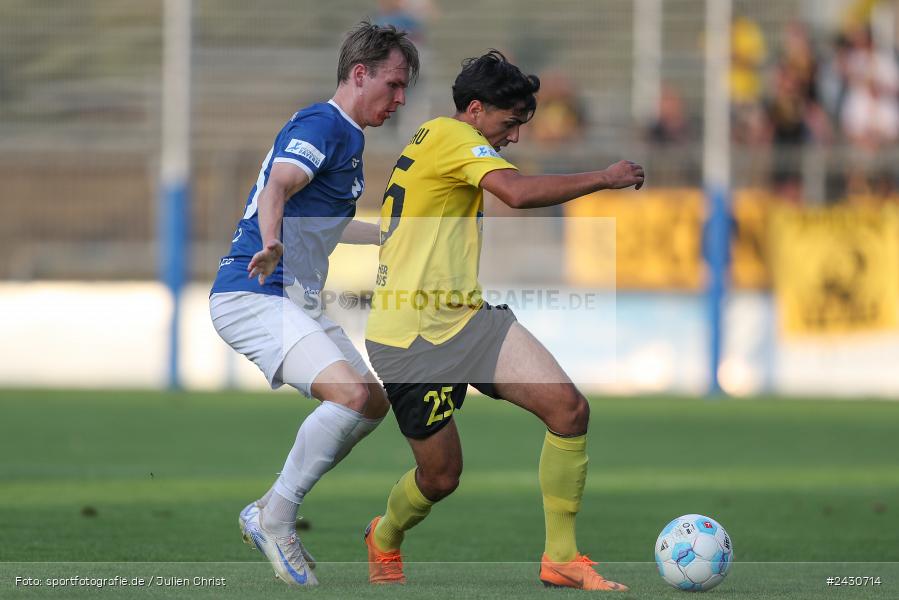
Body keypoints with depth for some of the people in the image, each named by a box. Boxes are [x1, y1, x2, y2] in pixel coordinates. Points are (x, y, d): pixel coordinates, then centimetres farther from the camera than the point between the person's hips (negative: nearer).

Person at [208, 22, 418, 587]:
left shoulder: (346, 137, 21)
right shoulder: (324, 124, -11)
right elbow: (277, 188, -29)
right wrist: (271, 246, -50)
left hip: (299, 301, 11)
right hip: (252, 296, -11)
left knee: (374, 404, 11)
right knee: (352, 394, -26)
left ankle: (271, 513, 14)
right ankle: (275, 517, -14)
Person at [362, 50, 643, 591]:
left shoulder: (432, 140, 19)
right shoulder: (452, 137, -12)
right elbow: (519, 192, -29)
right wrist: (605, 178, -20)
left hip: (468, 319, 9)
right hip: (410, 339, -9)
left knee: (569, 407, -13)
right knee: (441, 475, 2)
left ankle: (562, 557, -7)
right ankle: (385, 540, 35)